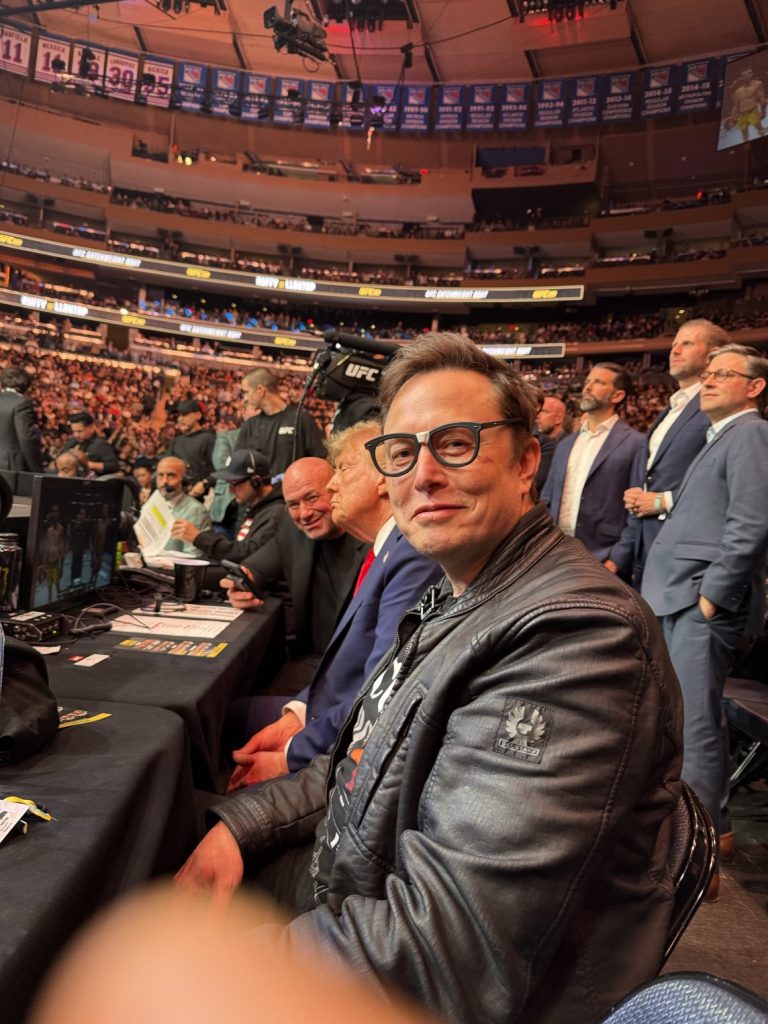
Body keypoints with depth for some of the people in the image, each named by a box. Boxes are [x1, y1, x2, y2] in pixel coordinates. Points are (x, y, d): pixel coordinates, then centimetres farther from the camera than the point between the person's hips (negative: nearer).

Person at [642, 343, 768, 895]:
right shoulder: (722, 438, 23)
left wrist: (712, 595, -16)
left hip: (706, 605, -9)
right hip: (681, 600, 10)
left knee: (695, 725, -6)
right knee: (682, 719, 15)